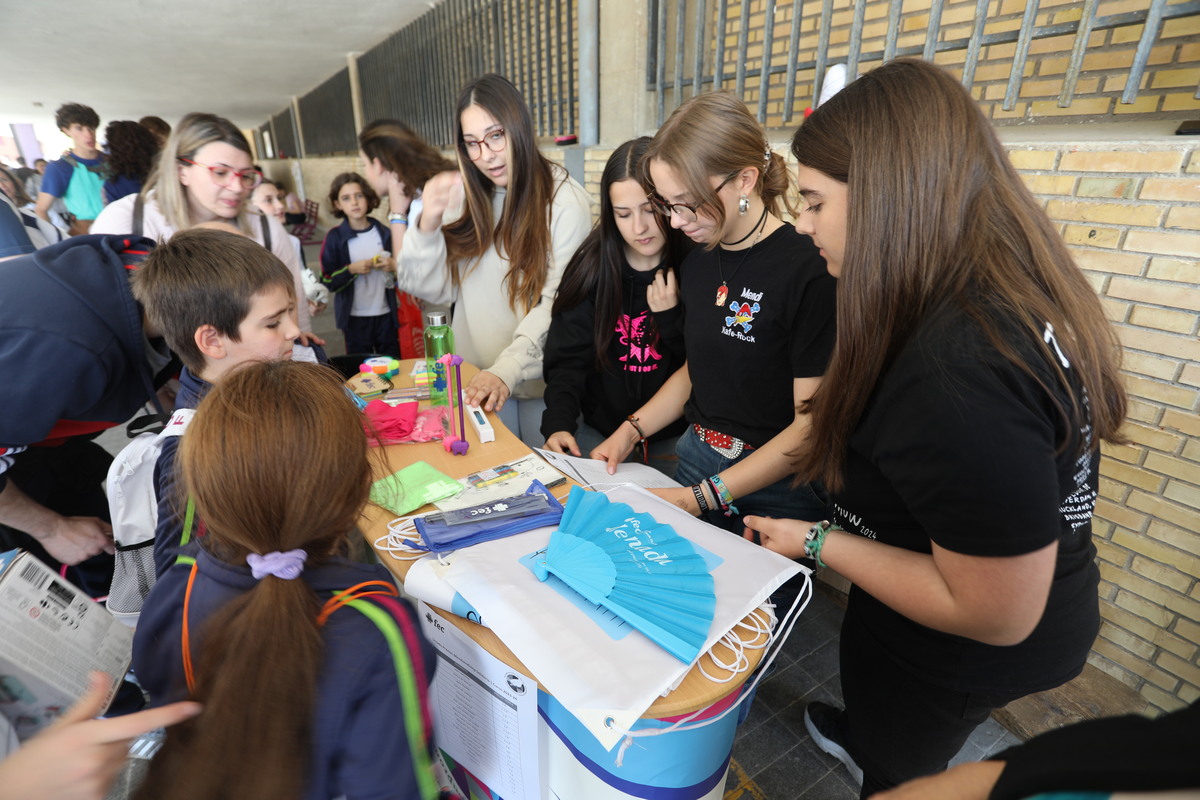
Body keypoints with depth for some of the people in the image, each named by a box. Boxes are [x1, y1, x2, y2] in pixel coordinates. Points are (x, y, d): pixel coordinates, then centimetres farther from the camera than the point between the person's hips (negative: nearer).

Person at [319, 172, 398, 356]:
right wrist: (351, 270, -17)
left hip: (386, 313, 2)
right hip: (355, 317, -2)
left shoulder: (384, 233, 3)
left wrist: (394, 266, -7)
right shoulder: (334, 238, -3)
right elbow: (327, 281, -3)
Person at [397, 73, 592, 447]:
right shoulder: (465, 196, 3)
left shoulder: (564, 200, -13)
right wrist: (427, 226, -15)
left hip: (540, 383, -4)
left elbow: (558, 306, -19)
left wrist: (507, 370, -30)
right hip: (474, 379, 4)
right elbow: (432, 289, 2)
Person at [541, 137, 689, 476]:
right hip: (600, 429, 2)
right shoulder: (591, 266, -5)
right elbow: (567, 359, -6)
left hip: (676, 435, -1)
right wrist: (558, 423, -21)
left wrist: (671, 318, -20)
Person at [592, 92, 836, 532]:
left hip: (777, 487, -6)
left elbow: (809, 426, -19)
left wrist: (702, 496, -22)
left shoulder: (809, 270, -20)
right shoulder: (698, 263, 4)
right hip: (696, 459, 6)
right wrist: (630, 432, 1)